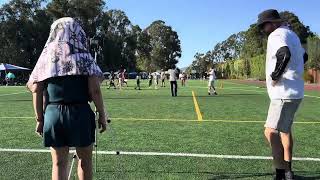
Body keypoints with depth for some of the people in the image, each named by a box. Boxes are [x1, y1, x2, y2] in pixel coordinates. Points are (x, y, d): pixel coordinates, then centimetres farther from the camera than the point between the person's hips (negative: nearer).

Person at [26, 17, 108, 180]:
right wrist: (102, 114, 0)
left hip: (53, 113, 3)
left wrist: (39, 119, 11)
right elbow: (94, 89, -9)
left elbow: (36, 91, 4)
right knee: (84, 160, 14)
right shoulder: (83, 56, -1)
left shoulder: (46, 57, 7)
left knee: (59, 163, 12)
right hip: (80, 112, -2)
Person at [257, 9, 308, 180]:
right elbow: (304, 56, 34)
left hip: (285, 93, -11)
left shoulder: (276, 35, -12)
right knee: (284, 130, 18)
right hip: (294, 92, 11)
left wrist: (275, 77, -22)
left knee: (271, 132, -13)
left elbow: (285, 55, -33)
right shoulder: (292, 34, 19)